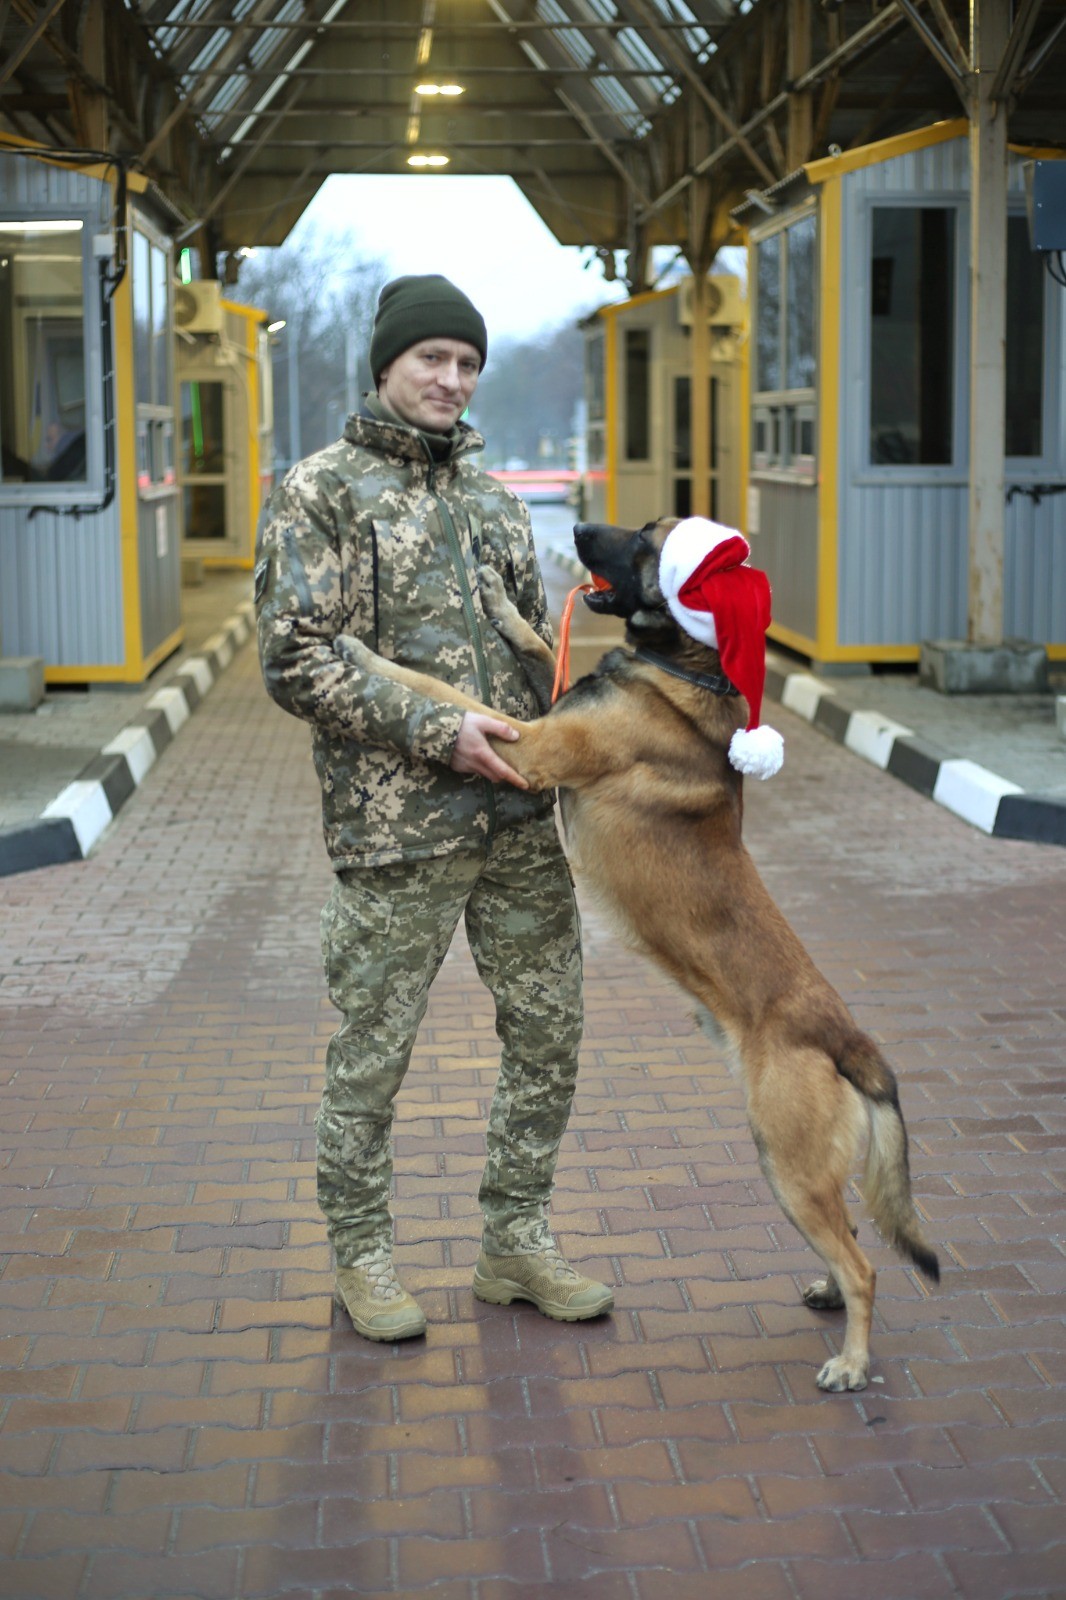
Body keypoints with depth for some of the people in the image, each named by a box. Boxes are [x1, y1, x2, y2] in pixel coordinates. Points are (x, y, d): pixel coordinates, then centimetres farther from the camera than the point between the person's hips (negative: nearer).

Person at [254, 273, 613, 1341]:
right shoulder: (319, 492, -4)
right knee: (372, 1052, 4)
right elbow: (294, 662, -12)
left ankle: (515, 1242, 25)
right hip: (396, 830, -6)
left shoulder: (492, 497, 16)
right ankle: (360, 1255, 22)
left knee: (548, 1034, 10)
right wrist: (434, 732, -17)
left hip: (523, 823, 6)